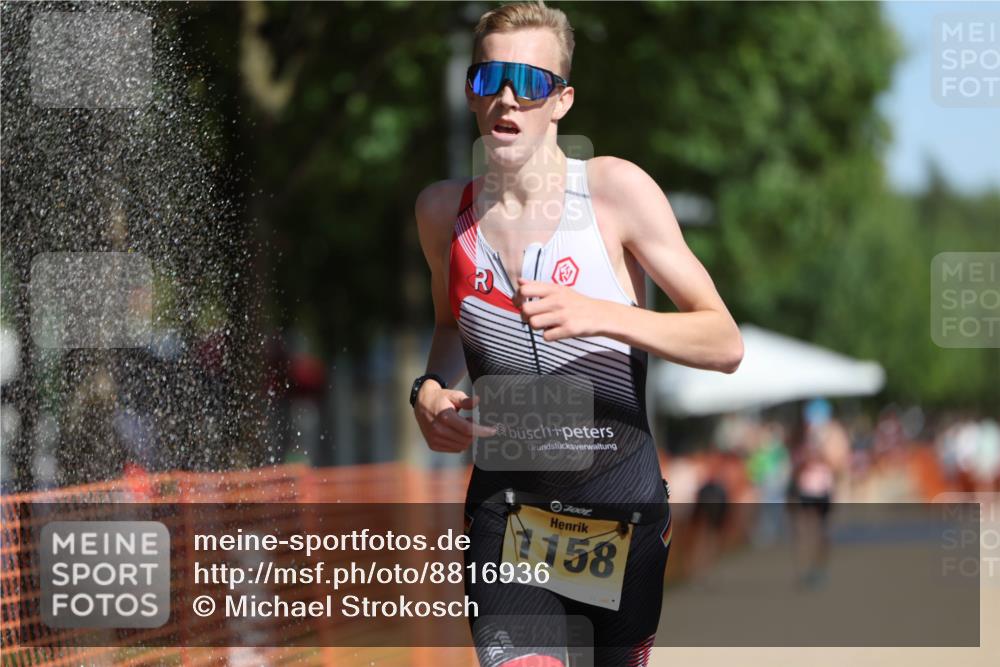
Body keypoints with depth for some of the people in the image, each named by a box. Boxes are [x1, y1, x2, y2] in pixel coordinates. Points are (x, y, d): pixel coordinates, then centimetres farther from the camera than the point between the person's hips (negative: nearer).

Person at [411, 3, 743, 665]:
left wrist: (598, 314, -23)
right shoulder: (444, 210, 4)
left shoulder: (616, 189, -7)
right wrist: (430, 390, 4)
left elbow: (725, 344, -9)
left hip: (622, 502, -1)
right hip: (506, 504, 1)